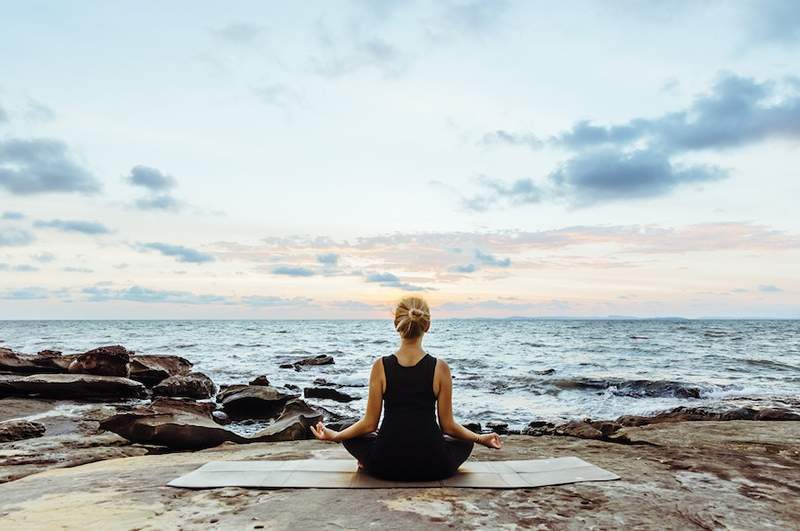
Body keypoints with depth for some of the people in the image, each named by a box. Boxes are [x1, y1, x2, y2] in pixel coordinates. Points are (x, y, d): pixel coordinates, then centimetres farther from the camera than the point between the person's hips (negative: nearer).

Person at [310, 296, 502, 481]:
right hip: (432, 468, -1)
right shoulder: (440, 367, -9)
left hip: (386, 466, 1)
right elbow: (448, 426, -2)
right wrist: (481, 438, 15)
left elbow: (370, 424, -3)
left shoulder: (380, 366, -8)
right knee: (463, 442, 31)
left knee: (351, 437, 30)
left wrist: (334, 435, 14)